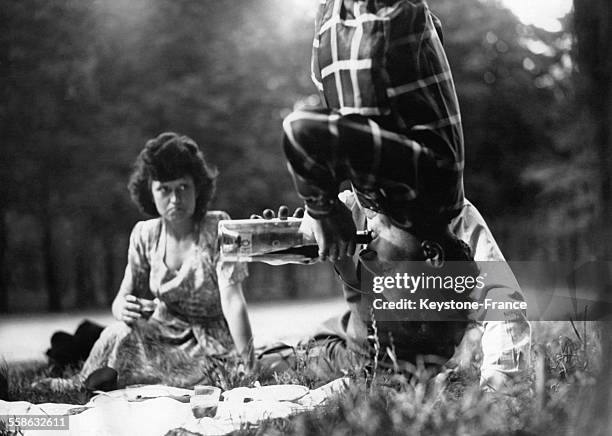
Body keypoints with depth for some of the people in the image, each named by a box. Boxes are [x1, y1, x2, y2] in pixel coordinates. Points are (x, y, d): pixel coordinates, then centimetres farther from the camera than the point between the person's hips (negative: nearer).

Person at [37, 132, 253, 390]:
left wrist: (248, 366, -29)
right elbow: (123, 297, 0)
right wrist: (123, 309, -27)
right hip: (165, 335, 3)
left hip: (212, 341, -3)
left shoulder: (217, 229, -13)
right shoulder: (145, 235, 0)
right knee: (118, 334, -27)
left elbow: (232, 302, -21)